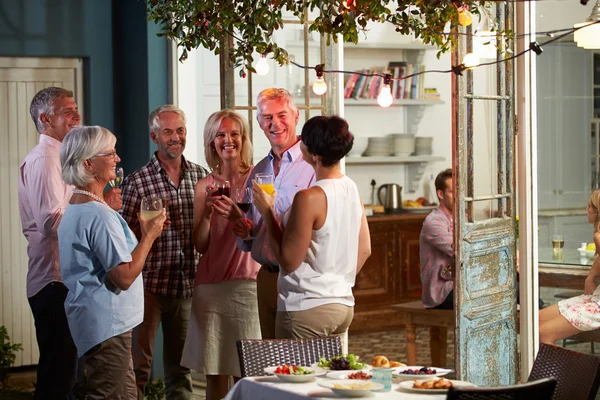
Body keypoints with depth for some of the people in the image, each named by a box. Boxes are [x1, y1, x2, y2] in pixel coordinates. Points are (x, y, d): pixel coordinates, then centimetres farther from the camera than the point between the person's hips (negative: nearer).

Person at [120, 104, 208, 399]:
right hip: (149, 284, -4)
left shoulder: (200, 176, 7)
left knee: (181, 365, 12)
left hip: (187, 284, 4)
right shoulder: (137, 182, -5)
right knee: (138, 364, -1)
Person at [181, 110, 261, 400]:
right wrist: (208, 213, -11)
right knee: (214, 375, 4)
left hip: (246, 285, -3)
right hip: (209, 286, 3)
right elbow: (200, 245, 7)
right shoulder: (204, 186, 9)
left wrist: (237, 216, -19)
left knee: (245, 375, -3)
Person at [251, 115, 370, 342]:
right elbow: (364, 250, 13)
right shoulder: (351, 189, 5)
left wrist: (267, 212, -8)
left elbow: (288, 261, -15)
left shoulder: (309, 198, -19)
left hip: (308, 308, -8)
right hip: (344, 305, 8)